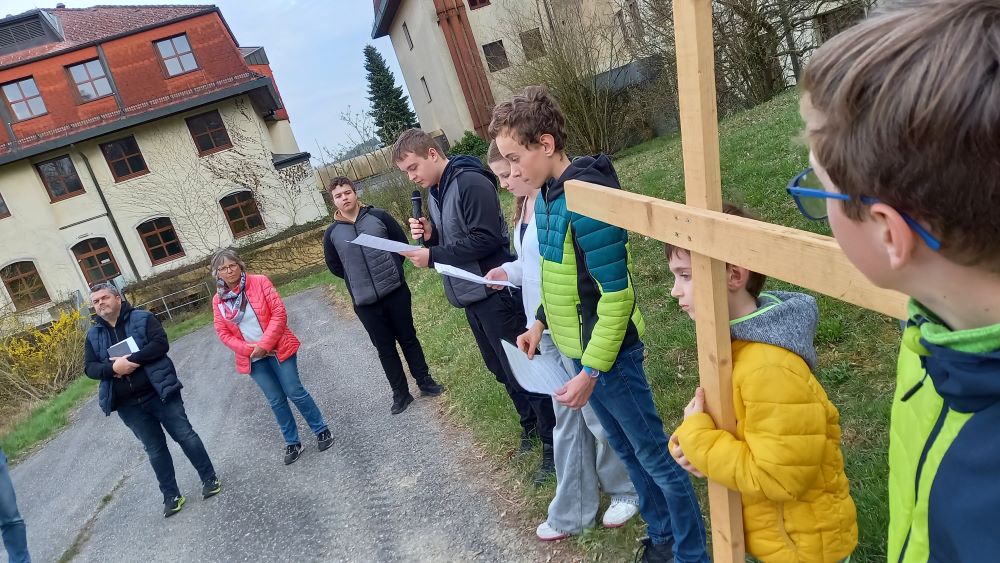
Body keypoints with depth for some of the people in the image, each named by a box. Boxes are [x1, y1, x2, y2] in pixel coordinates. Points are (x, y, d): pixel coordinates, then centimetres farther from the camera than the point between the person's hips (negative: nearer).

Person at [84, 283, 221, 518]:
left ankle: (210, 479, 18)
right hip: (128, 405, 3)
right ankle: (171, 495, 21)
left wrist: (132, 359, -24)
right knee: (155, 450, 11)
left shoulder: (142, 318, -3)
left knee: (185, 435, 3)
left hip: (159, 392, -3)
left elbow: (161, 344, -15)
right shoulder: (94, 335, 8)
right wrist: (113, 368, -17)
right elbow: (89, 368, 2)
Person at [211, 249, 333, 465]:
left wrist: (265, 344, -18)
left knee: (295, 392, 0)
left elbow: (279, 313, -12)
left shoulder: (259, 282, -7)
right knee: (276, 400, 8)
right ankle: (292, 443, 21)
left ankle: (322, 430, 17)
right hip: (252, 358, 3)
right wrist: (248, 350, -13)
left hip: (278, 349, -3)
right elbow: (223, 333, 2)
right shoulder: (219, 300, 1)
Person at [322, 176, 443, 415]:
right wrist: (359, 279, 7)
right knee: (385, 348, 10)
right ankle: (400, 393, 22)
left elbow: (402, 242, 7)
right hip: (365, 302, 0)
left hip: (396, 291, 0)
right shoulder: (332, 233, -2)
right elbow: (334, 267, 10)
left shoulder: (378, 216, -3)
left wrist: (392, 268, 3)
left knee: (408, 339, 14)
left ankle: (425, 381, 29)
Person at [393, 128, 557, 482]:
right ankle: (530, 423, 36)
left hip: (495, 294, -9)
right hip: (471, 296, 9)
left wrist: (432, 256, -21)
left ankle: (552, 439, 11)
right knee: (501, 369, 19)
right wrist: (429, 235, -4)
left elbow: (486, 239, -23)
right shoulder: (434, 193, 12)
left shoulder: (471, 183, -17)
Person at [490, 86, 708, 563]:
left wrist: (592, 371, -21)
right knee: (626, 449, 23)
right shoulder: (547, 197, 3)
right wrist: (541, 321, 15)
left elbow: (617, 295, -24)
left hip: (609, 354, -9)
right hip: (577, 348, 9)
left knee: (656, 456, 9)